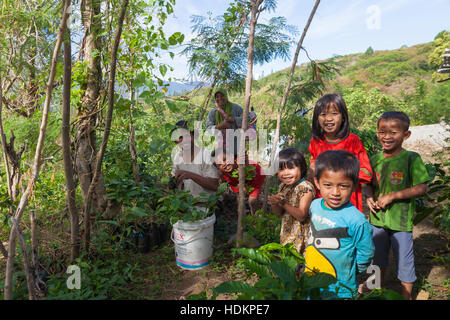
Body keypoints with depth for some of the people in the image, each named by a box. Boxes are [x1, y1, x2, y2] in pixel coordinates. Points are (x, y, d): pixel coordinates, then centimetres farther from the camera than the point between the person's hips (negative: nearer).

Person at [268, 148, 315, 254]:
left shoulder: (306, 187, -18)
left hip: (300, 234, -6)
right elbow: (279, 213, 7)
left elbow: (302, 216, -22)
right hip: (286, 232, 6)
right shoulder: (283, 186, 1)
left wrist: (283, 203, -26)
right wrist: (274, 203, -14)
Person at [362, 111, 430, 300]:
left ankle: (406, 296, 36)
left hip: (401, 220, -4)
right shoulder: (374, 160, 0)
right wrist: (369, 197, -9)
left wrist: (392, 196, -21)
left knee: (404, 260, 12)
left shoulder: (412, 159, -13)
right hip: (377, 218, 5)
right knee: (378, 257, 22)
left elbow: (421, 188, -15)